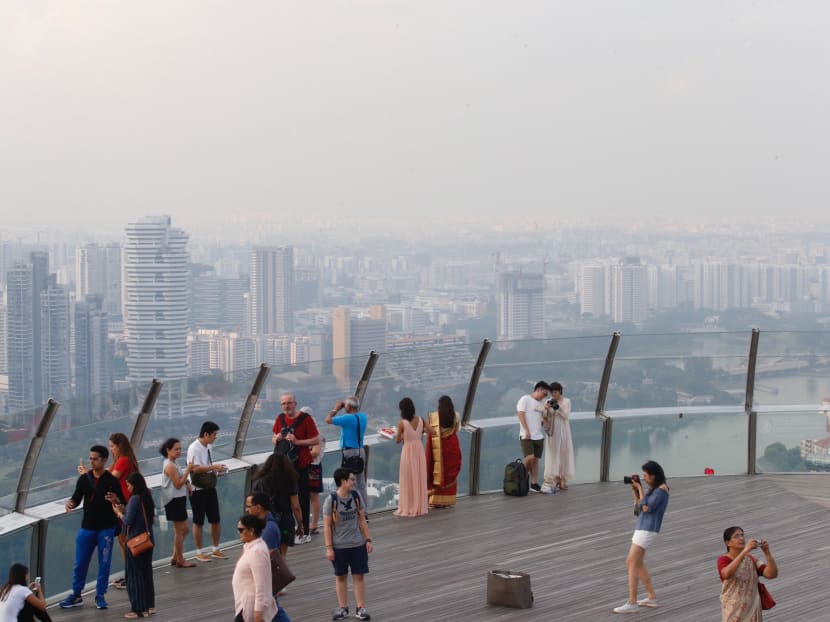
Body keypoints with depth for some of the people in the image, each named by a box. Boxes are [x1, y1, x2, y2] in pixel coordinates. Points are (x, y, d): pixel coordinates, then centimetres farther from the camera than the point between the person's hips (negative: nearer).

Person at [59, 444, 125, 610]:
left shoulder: (112, 480, -6)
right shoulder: (84, 479, 2)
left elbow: (122, 503, -5)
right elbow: (77, 498, 7)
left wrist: (115, 500, -27)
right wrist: (71, 503, -16)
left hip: (106, 528, -2)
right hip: (87, 527, 2)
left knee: (104, 563, 5)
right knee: (80, 563, 5)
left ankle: (100, 595, 16)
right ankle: (76, 596, 17)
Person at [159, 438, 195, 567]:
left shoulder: (172, 464, 14)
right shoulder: (170, 466, -17)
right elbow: (178, 484, -21)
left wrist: (186, 482, 6)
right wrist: (188, 470, -22)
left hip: (179, 499, 10)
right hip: (174, 500, -10)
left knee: (183, 529, 15)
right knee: (179, 530, -2)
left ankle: (175, 557, 23)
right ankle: (180, 560, 5)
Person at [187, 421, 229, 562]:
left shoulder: (209, 447, 9)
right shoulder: (194, 448, -17)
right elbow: (195, 468, -26)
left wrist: (217, 469, 3)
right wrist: (214, 467, -23)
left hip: (210, 487, 8)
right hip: (198, 490, -8)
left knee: (215, 520, 12)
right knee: (198, 522, 5)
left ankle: (216, 549, 26)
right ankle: (199, 552, 15)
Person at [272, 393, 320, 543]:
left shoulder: (305, 419, -9)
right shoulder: (280, 419, 9)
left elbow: (316, 440, -11)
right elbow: (274, 439, 19)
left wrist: (297, 441, -20)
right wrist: (276, 439, -5)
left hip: (301, 465, -5)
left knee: (302, 498, 0)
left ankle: (304, 532, 6)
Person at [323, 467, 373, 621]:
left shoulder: (356, 496, -1)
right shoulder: (331, 500, -12)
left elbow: (362, 520, 7)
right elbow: (327, 525, -9)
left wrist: (368, 539, 3)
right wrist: (329, 547, -10)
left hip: (358, 544, 3)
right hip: (339, 546, -3)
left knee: (359, 575, 4)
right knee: (341, 577, 9)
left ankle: (361, 608, 10)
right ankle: (343, 608, 20)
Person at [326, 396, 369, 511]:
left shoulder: (348, 418, -17)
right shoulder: (363, 417, 6)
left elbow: (328, 420, -12)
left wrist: (336, 409, 3)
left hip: (350, 452, -8)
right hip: (361, 451, 8)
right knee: (361, 483, 14)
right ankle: (364, 509, 18)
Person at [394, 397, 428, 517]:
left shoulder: (402, 423, -15)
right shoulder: (420, 420, -4)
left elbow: (397, 440, -7)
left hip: (408, 451, -4)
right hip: (419, 450, 4)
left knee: (408, 480, 5)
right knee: (420, 479, 14)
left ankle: (408, 508, 9)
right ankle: (421, 507, 21)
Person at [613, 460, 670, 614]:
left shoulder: (661, 489, -13)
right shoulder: (653, 489, 14)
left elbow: (646, 507, -18)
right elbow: (638, 510, 17)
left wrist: (640, 489, -9)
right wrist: (635, 491, 8)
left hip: (648, 530, -10)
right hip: (641, 528, 10)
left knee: (632, 563, -12)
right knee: (637, 564, 16)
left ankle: (632, 603, -13)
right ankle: (651, 597, 23)